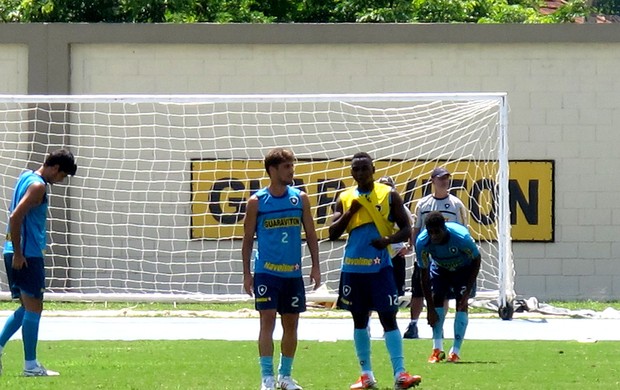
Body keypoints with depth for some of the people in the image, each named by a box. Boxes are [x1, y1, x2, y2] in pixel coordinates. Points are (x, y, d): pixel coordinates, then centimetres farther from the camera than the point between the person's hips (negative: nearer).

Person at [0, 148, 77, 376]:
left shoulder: (26, 177, 15)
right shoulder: (38, 186, -14)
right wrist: (18, 253, -21)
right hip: (27, 255, -10)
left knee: (27, 307, 17)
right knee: (33, 308, -3)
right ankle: (30, 366, 0)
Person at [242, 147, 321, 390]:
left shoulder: (300, 199, 5)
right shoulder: (257, 202, -3)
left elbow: (310, 234, 11)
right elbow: (248, 239, 2)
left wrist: (315, 266, 3)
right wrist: (246, 274, -1)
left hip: (293, 272, 4)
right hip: (266, 271, -4)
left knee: (291, 323, 8)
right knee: (267, 320, -10)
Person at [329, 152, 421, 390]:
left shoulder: (389, 195, 1)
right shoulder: (345, 199, 8)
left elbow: (406, 229, 0)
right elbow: (333, 233, 4)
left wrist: (389, 240, -19)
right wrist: (350, 211, -9)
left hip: (380, 266, -3)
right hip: (353, 267, 3)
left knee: (388, 317, -9)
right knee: (359, 319, 8)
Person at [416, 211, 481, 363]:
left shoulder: (461, 237, -39)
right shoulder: (422, 242, -32)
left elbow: (476, 260, -20)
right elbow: (424, 275, -23)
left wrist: (467, 292, -22)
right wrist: (430, 309, -24)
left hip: (463, 268, -2)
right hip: (440, 268, 2)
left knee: (462, 303, -13)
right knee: (436, 298, -12)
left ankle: (455, 351, -10)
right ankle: (437, 349, -7)